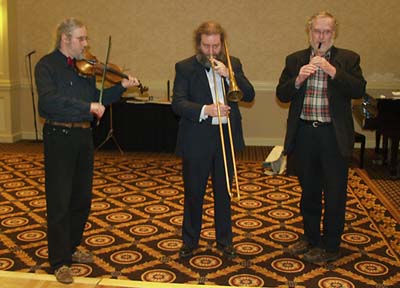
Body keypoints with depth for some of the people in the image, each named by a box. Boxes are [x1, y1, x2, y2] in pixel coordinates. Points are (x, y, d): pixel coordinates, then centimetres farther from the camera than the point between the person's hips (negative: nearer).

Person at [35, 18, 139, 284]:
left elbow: (97, 99, 12)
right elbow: (49, 100, -24)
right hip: (59, 136, -6)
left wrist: (121, 87, -1)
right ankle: (59, 261, 10)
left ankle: (71, 248, 32)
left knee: (82, 199, 15)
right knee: (59, 202, 0)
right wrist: (87, 106, -28)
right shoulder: (47, 65, -8)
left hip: (84, 136, 7)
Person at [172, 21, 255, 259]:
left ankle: (225, 240, 27)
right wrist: (205, 110, -28)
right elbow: (178, 103, -12)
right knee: (194, 194, 8)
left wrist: (229, 74, -15)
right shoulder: (185, 67, -2)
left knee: (224, 192, 13)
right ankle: (190, 241, 24)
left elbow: (249, 95, -2)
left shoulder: (233, 64, 7)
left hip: (227, 137, 3)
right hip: (197, 140, -2)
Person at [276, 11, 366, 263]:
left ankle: (331, 247, 20)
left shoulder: (348, 59, 1)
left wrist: (332, 71, -23)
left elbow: (359, 91, -13)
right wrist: (298, 79, -18)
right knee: (309, 192, 17)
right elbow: (281, 94, 1)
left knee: (334, 195, 5)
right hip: (304, 135, 3)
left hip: (334, 136, -2)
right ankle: (311, 238, 34)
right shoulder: (295, 60, 7)